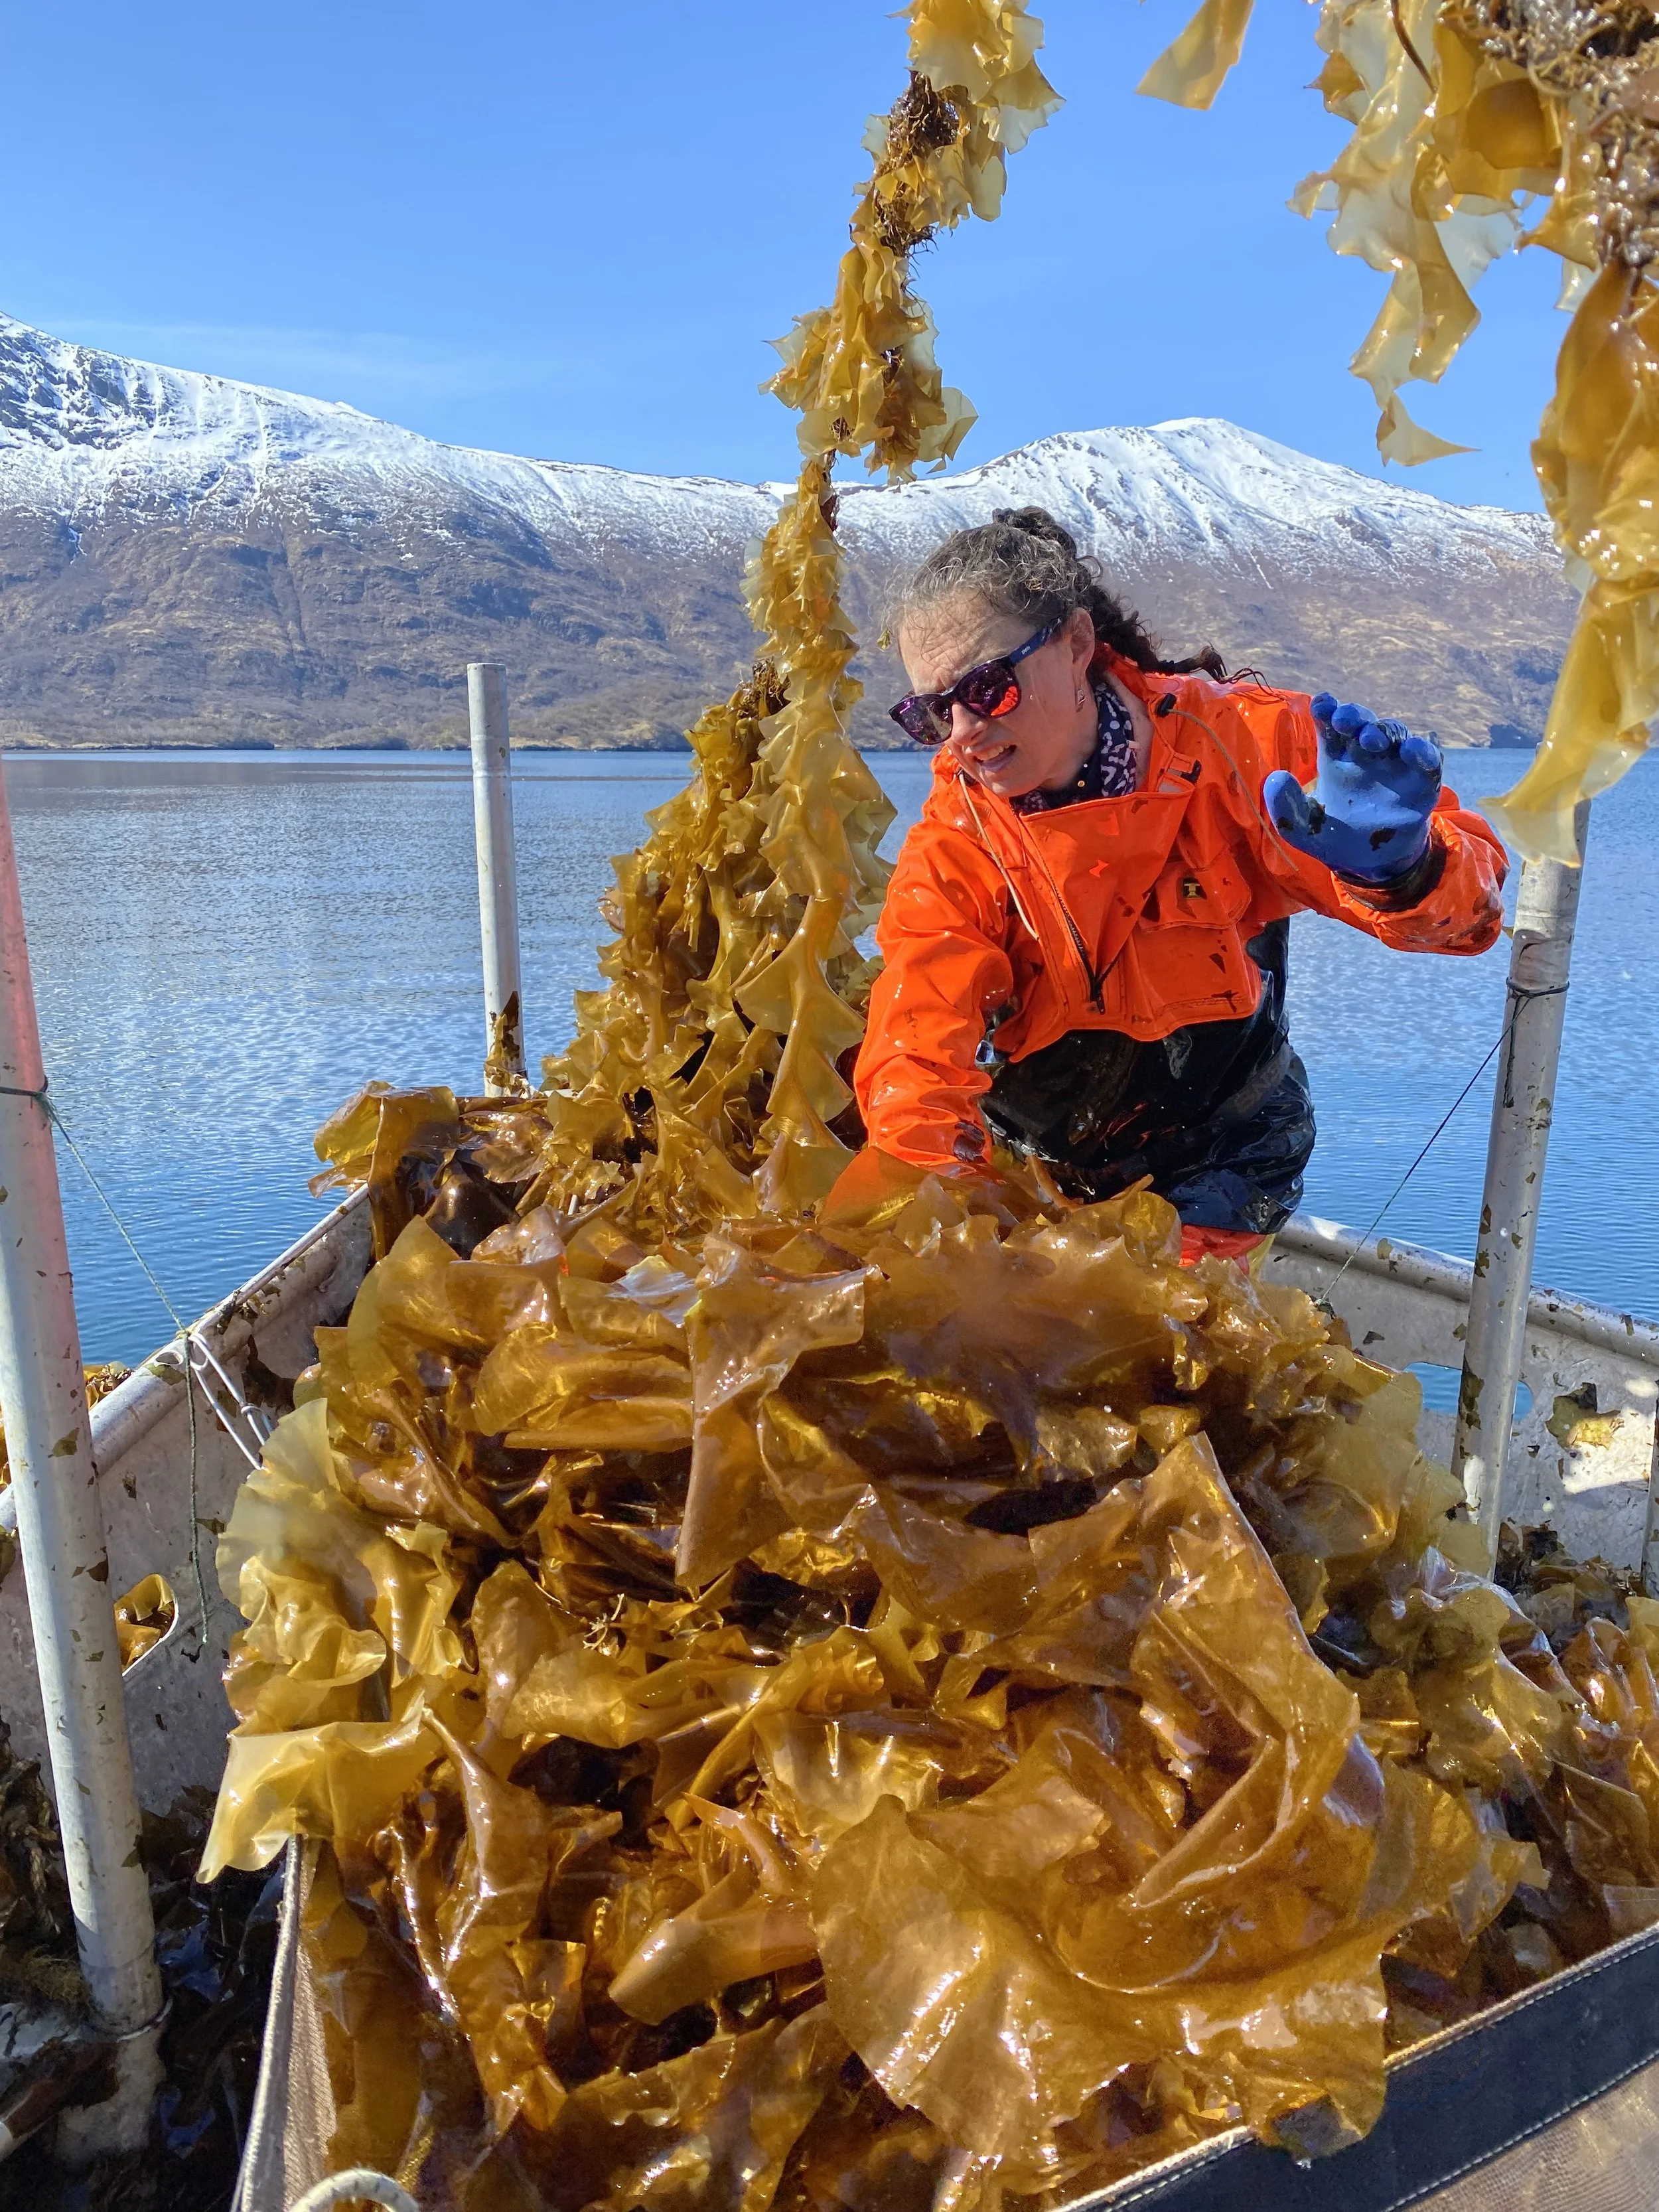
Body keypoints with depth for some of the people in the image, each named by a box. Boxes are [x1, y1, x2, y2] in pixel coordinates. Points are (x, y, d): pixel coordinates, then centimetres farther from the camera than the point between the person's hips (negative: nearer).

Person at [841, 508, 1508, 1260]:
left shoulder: (1232, 741, -15)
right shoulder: (950, 853, -14)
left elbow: (1464, 902, -16)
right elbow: (917, 1070, -23)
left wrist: (1398, 864, -40)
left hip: (1216, 1173, -1)